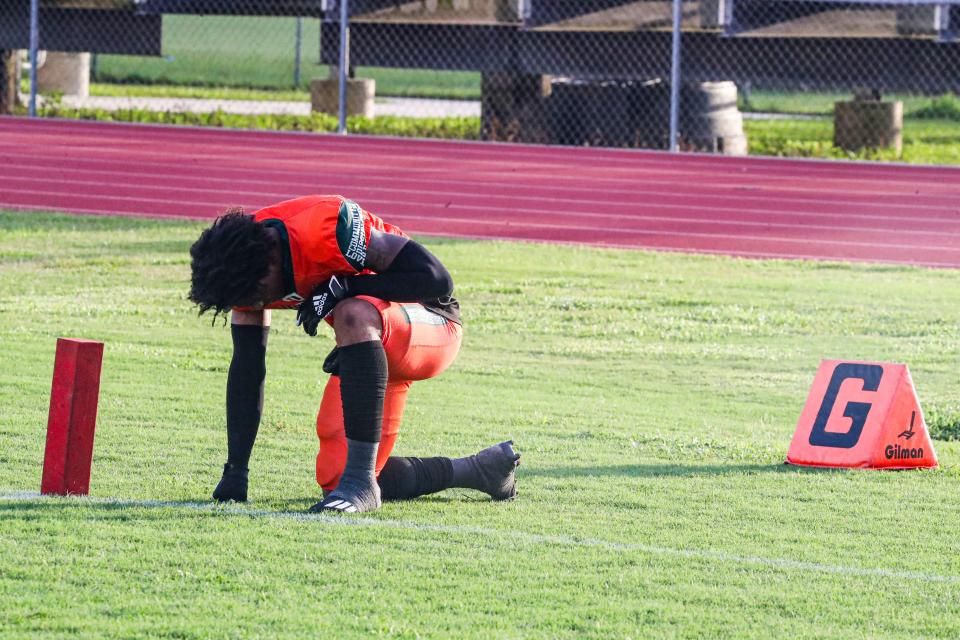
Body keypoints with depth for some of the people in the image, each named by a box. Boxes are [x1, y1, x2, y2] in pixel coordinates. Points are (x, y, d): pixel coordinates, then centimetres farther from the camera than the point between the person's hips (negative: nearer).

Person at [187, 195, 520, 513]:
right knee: (333, 478, 3)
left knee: (353, 316, -40)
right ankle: (484, 468, 21)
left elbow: (436, 279, -28)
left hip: (434, 327, -8)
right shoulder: (246, 274, -11)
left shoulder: (328, 227, -33)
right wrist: (235, 472, -6)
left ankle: (360, 481, -36)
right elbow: (246, 367, -3)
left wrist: (342, 289, -30)